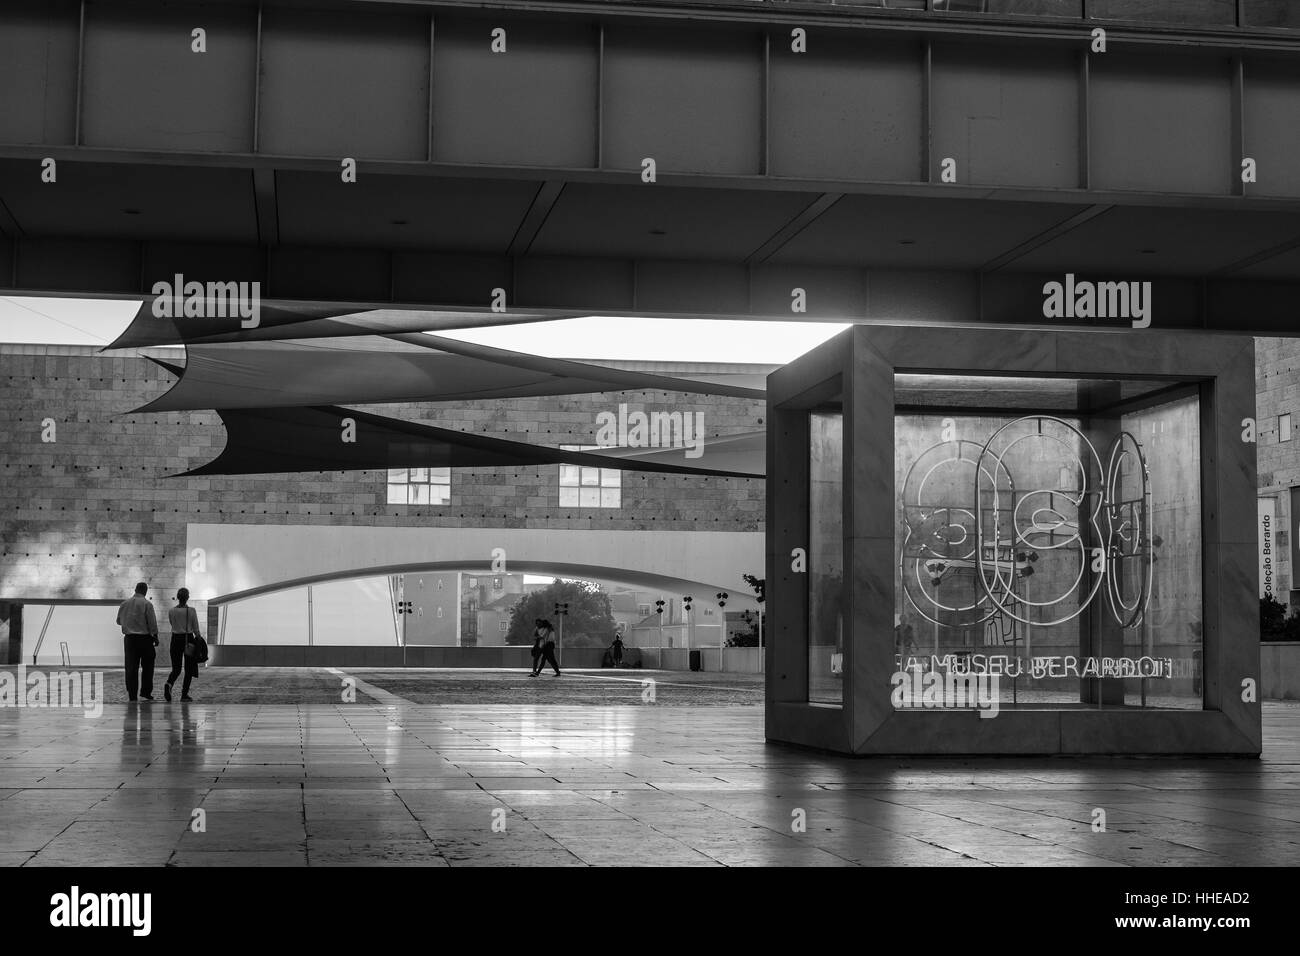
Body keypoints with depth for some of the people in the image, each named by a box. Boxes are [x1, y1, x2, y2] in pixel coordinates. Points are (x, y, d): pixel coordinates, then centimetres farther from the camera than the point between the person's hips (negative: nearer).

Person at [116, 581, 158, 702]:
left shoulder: (124, 603, 5)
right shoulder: (146, 604, -9)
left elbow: (119, 621, 16)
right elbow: (152, 622, -10)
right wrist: (155, 636, -2)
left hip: (129, 638, 4)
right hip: (144, 637, -4)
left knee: (131, 667, 4)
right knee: (147, 666, 8)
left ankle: (131, 694, 2)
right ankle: (145, 692, 6)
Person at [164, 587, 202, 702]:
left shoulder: (171, 611, -1)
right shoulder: (191, 611, -8)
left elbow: (173, 626, 12)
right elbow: (196, 630, -6)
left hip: (175, 640, 2)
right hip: (188, 639, -2)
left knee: (176, 668, 9)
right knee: (189, 669, 9)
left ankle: (169, 684, -21)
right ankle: (184, 694, 6)